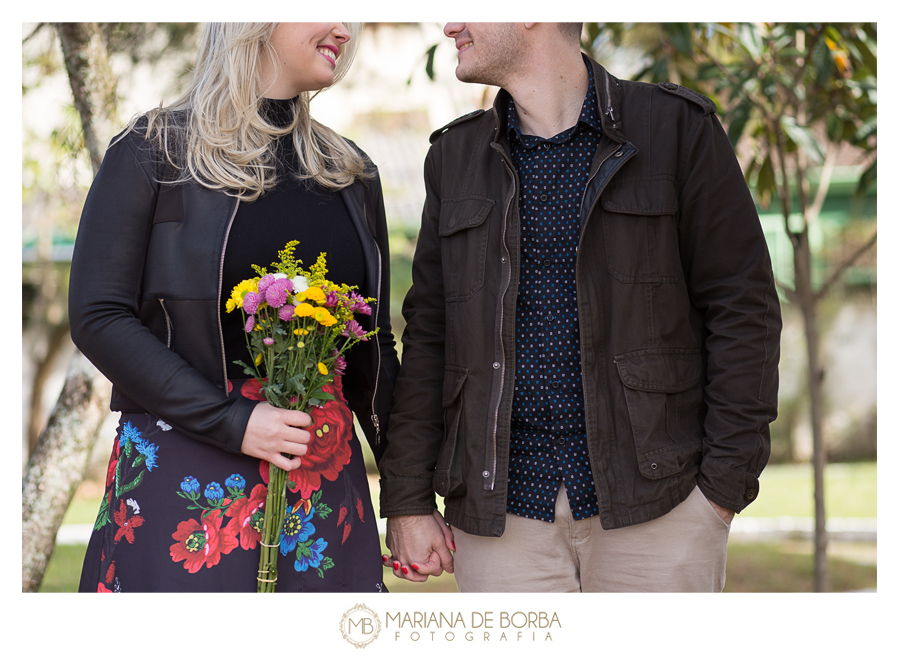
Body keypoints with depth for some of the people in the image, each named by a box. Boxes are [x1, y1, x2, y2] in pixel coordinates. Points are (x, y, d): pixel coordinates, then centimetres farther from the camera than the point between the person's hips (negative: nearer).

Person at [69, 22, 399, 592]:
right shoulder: (153, 153, -1)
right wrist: (230, 422, -15)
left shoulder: (350, 173, 13)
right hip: (186, 477, -4)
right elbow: (98, 318, -8)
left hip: (323, 474, 4)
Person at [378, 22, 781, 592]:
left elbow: (743, 310, -1)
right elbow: (427, 335, 12)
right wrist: (408, 500, 5)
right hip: (502, 513, 3)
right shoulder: (455, 157, 12)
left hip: (656, 508, -3)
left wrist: (726, 481, -8)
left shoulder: (677, 129, 0)